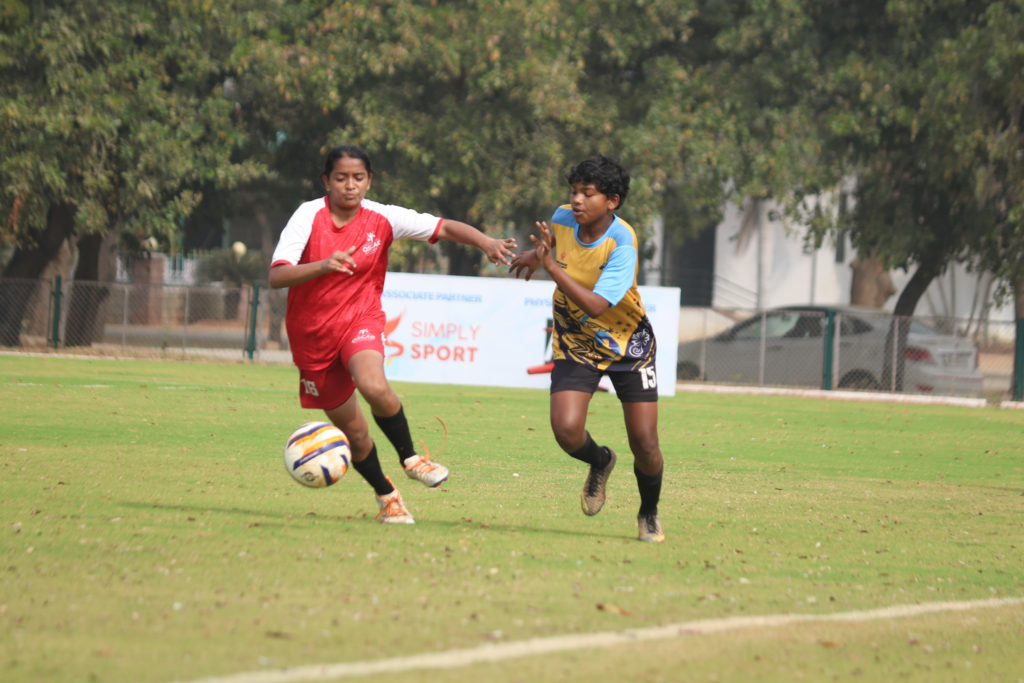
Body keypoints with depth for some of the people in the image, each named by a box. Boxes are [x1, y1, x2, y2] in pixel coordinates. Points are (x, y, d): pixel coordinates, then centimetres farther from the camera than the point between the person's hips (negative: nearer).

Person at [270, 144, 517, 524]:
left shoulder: (381, 219, -9)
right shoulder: (309, 216, -15)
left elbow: (445, 229, -8)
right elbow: (276, 277, -26)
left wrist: (487, 243, -26)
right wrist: (323, 265, -42)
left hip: (360, 319, 0)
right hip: (312, 334, 0)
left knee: (374, 387, -32)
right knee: (353, 431, 5)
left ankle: (410, 457, -7)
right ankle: (386, 496, 30)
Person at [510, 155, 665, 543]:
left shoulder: (622, 244, -27)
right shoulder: (563, 218, -11)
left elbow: (596, 305, -37)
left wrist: (551, 267, -40)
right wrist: (536, 253, 7)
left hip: (627, 341, -3)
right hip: (575, 345, 3)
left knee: (644, 444, -6)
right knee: (566, 430, -19)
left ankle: (649, 514, 25)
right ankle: (599, 463, 18)